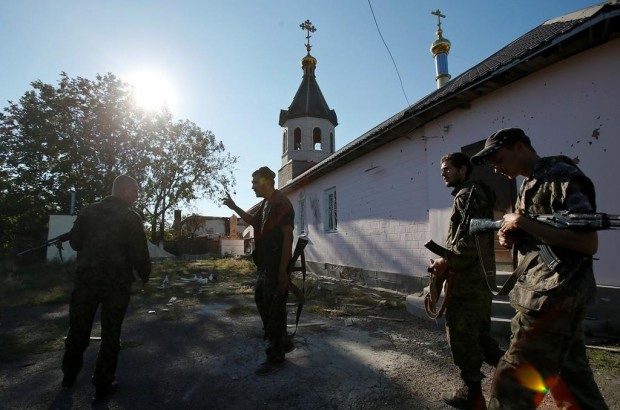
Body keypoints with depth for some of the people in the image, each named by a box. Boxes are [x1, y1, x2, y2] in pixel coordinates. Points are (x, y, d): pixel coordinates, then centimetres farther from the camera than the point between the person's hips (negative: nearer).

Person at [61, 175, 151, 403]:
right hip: (117, 283, -4)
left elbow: (75, 243, 10)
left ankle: (69, 376, 37)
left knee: (79, 329, 20)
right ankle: (102, 386, 14)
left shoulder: (88, 211, 3)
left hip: (86, 278, 4)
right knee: (110, 333, 7)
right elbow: (139, 253, -13)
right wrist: (145, 277, 2)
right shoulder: (131, 218, -11)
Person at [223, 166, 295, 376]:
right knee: (261, 300, 21)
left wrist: (283, 271, -25)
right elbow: (254, 222, 30)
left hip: (277, 266, -10)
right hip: (266, 265, 10)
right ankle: (283, 342, 36)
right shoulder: (266, 204, 12)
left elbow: (288, 237, -22)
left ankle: (276, 357, 16)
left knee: (274, 309, -1)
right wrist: (235, 207, 20)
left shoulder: (282, 204, -17)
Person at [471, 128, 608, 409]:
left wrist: (524, 224, -19)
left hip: (555, 296, -10)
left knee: (512, 382, -6)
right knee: (570, 379, 20)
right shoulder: (529, 186, 17)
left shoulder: (561, 176, -11)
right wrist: (511, 236, 2)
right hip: (551, 296, 10)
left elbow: (588, 243, -19)